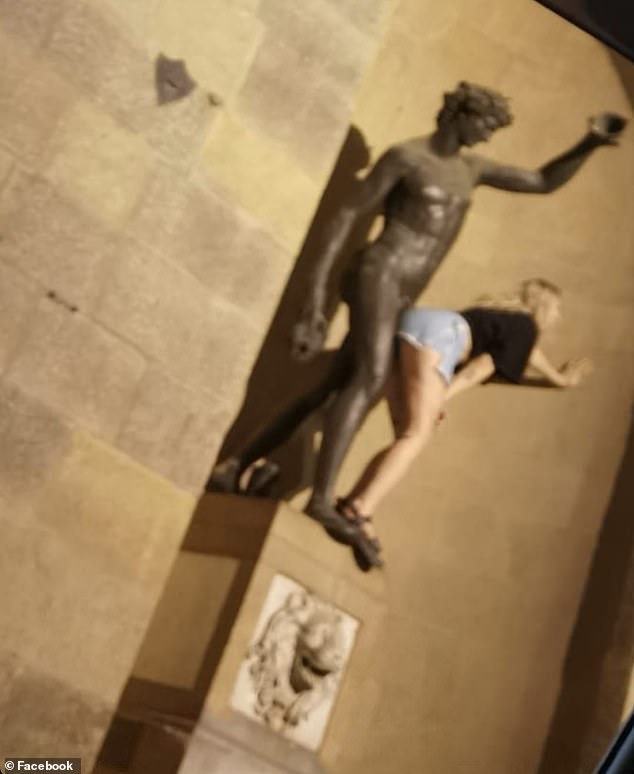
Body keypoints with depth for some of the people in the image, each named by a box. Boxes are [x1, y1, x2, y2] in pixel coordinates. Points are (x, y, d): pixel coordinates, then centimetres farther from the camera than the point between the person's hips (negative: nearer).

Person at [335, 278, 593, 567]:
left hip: (407, 324, 9)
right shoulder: (526, 325, 16)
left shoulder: (500, 312, 41)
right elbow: (487, 366, 3)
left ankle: (348, 506, -18)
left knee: (407, 437, 1)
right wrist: (441, 396, -5)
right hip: (436, 330, -9)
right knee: (417, 435, -19)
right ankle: (360, 511, -39)